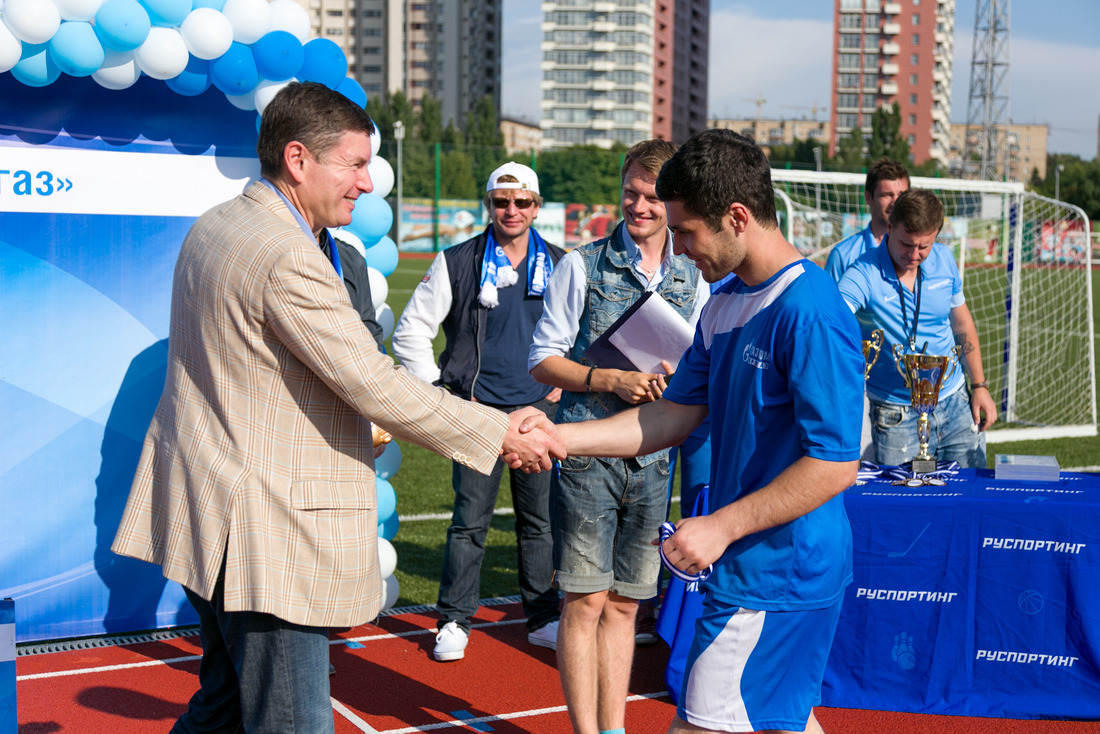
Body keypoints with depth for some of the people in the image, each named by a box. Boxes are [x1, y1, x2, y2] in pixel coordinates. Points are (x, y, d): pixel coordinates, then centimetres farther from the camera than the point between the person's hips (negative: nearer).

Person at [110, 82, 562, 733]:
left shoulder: (213, 228, 12)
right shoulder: (289, 259, -21)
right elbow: (375, 385, -22)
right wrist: (500, 434, -13)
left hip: (208, 515, 11)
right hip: (266, 536, -10)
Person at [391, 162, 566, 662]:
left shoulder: (560, 267, 6)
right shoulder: (457, 263, -2)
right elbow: (411, 331, 2)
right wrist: (439, 392, -2)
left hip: (540, 410, 3)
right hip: (478, 412, -2)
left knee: (540, 520, 9)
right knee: (471, 520, 0)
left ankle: (542, 619, 21)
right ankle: (454, 621, 13)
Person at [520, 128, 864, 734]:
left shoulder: (809, 311, -21)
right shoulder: (725, 302, 9)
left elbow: (834, 462, -23)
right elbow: (677, 414, 11)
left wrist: (721, 527, -21)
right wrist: (558, 436, 2)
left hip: (770, 575, -9)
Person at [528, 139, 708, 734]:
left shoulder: (693, 282, 9)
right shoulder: (582, 267, -1)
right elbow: (543, 359, -2)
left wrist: (677, 380, -7)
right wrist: (614, 381, -15)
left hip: (653, 458, 4)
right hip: (587, 454, -3)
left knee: (625, 603, 11)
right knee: (585, 600, -3)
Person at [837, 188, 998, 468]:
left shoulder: (944, 259, -1)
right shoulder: (863, 275, -18)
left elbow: (962, 323, 12)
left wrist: (979, 385, 12)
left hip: (955, 403, 5)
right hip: (897, 416, -4)